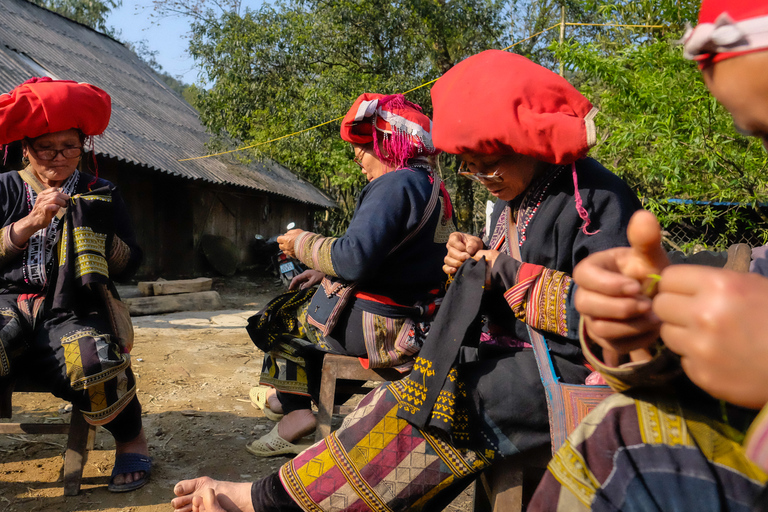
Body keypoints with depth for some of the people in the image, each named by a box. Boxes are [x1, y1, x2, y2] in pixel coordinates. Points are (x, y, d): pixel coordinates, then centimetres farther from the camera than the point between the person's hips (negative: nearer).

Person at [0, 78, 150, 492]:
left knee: (96, 366, -35)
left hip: (72, 309, 0)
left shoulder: (100, 195, 15)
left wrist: (98, 231, -5)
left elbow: (129, 266, 11)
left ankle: (131, 437, -2)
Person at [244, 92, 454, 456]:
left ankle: (296, 411, 23)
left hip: (379, 325, -10)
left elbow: (355, 258, -29)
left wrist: (302, 244, -12)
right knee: (300, 304, 27)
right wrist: (324, 272, 17)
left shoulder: (394, 185, -20)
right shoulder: (433, 187, 13)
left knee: (276, 319, 13)